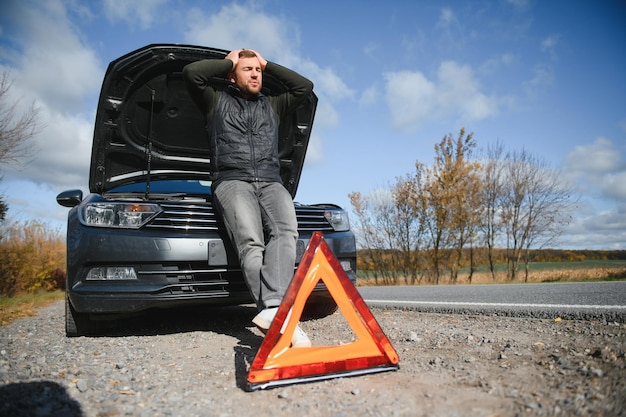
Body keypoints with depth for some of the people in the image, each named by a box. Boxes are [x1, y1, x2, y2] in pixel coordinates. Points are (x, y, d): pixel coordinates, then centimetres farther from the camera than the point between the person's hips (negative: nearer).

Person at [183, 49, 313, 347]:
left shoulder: (273, 106, 31)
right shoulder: (217, 101, 22)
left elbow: (305, 86, 23)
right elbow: (191, 73, 5)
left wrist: (268, 65, 27)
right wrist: (228, 62, 18)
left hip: (271, 182, 3)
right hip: (232, 181, -2)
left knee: (285, 231, -32)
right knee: (251, 242, -31)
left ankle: (272, 309, -47)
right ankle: (278, 315, -46)